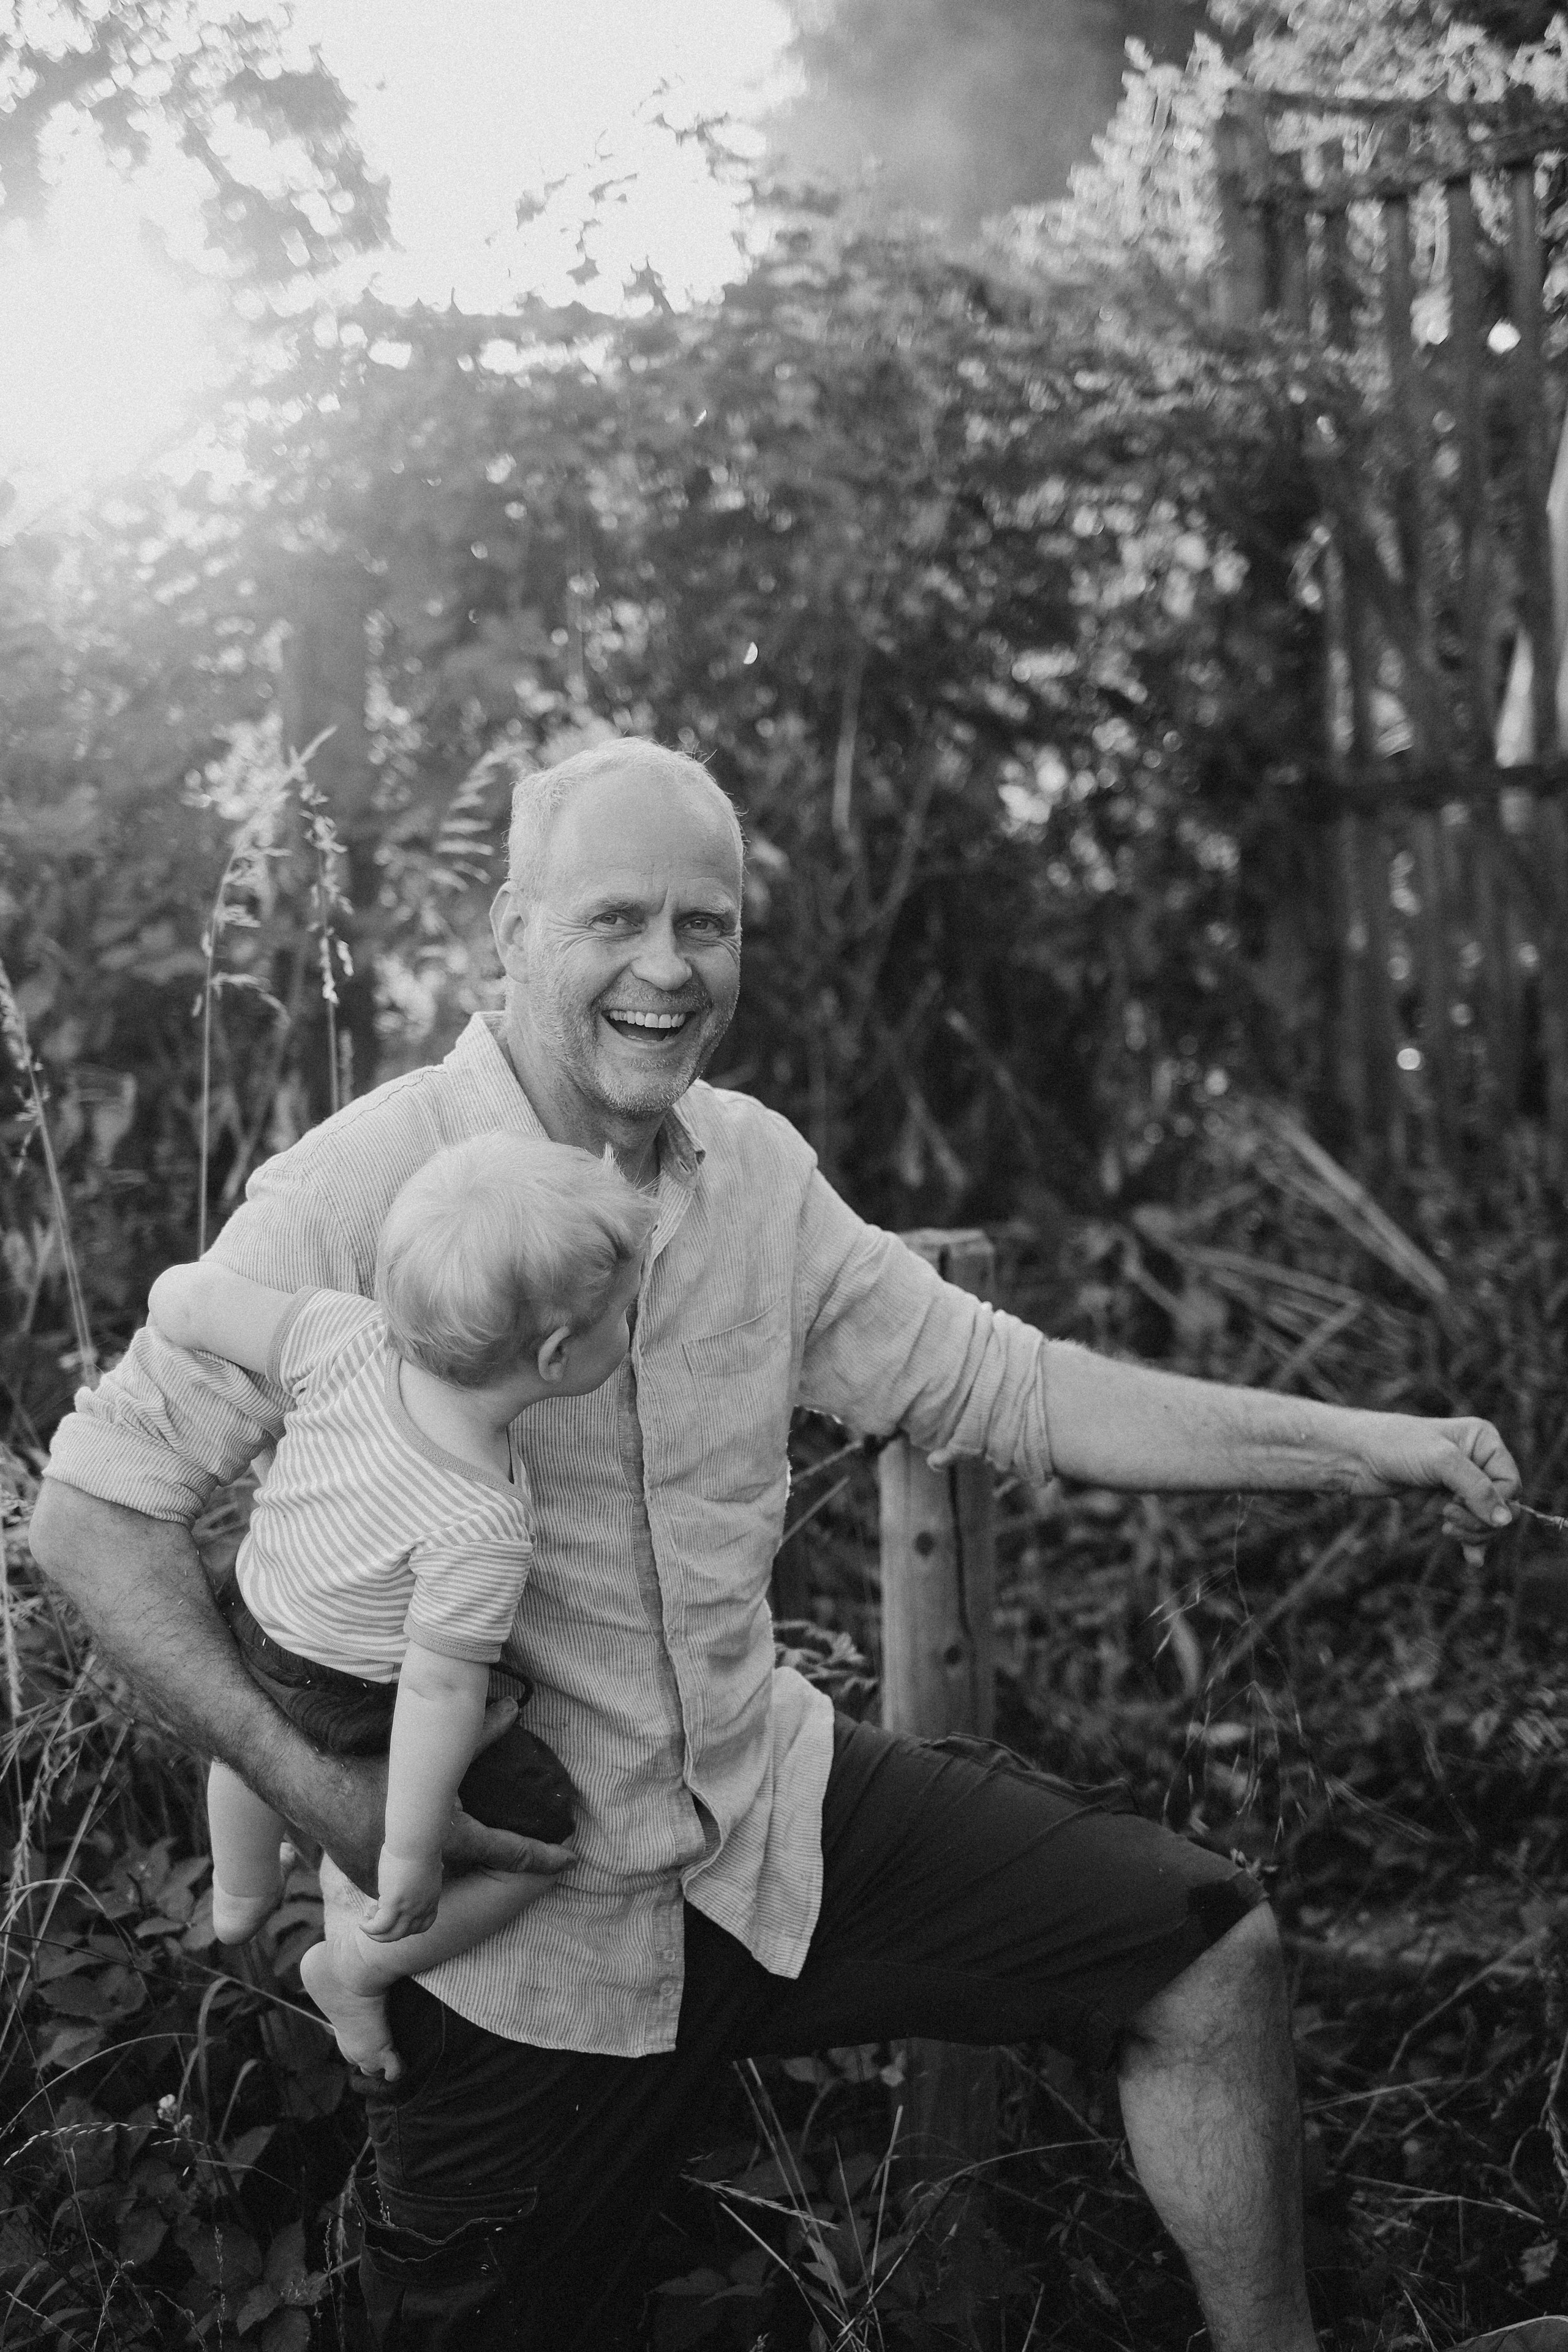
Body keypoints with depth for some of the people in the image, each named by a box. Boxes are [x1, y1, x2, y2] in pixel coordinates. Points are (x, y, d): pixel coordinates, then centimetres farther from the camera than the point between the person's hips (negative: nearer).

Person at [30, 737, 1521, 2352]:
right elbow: (94, 1508, -17)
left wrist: (1364, 1446, -1)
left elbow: (1010, 1390, 6)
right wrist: (310, 1786, -27)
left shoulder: (758, 1174, 1)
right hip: (520, 1905, -5)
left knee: (1206, 1958, 1)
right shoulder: (361, 1197, -18)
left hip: (774, 1810, 5)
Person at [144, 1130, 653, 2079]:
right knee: (543, 1832, 11)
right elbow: (440, 1692, -33)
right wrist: (410, 1856, -23)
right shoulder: (478, 1531, -39)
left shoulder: (346, 1337, -28)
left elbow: (179, 1297, -22)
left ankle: (240, 1894, 65)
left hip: (253, 1629, 7)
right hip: (355, 1714, -7)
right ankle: (357, 1965, 23)